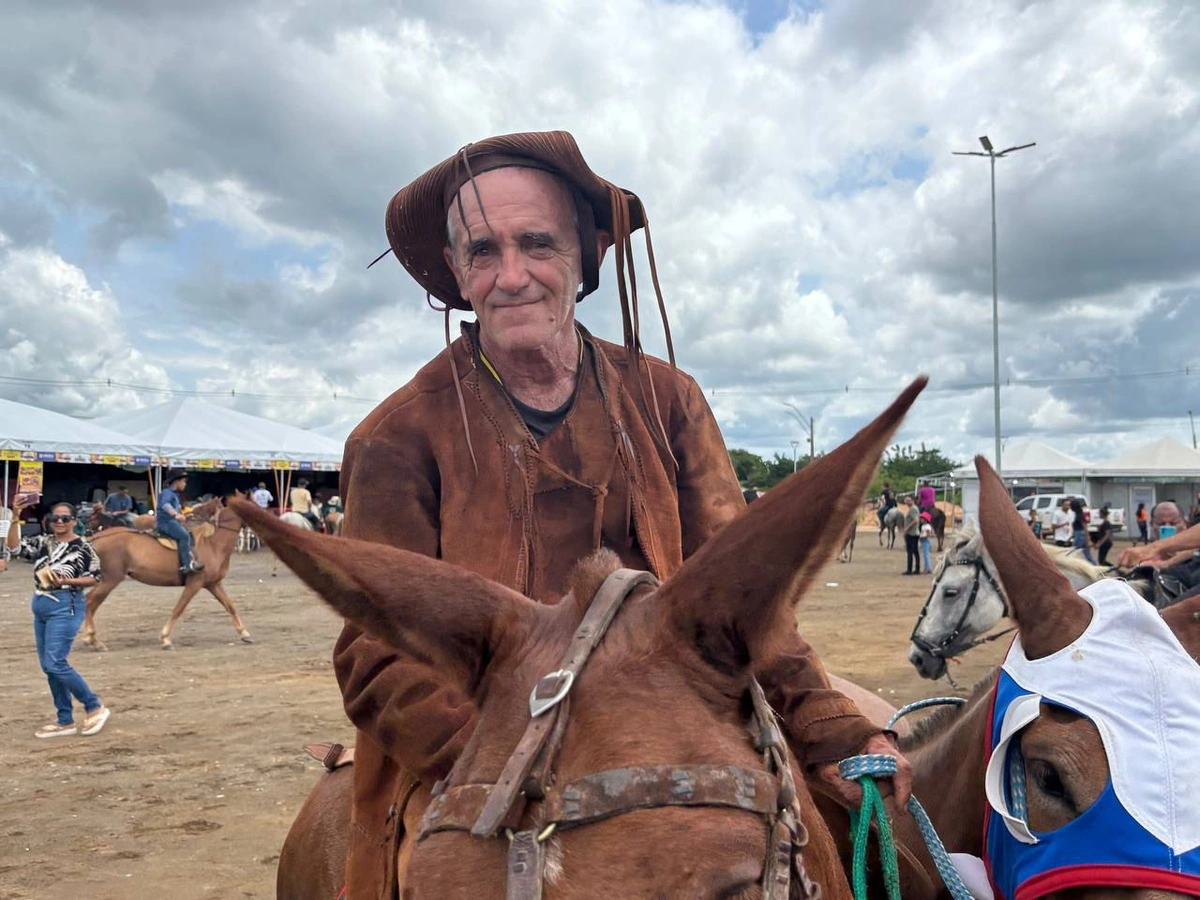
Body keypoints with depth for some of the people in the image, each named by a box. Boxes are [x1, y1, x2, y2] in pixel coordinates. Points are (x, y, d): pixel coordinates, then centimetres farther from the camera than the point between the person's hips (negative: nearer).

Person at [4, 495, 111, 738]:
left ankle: (95, 707, 2)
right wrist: (15, 517, -11)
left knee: (55, 663, -12)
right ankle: (65, 721, 18)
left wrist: (67, 581, -18)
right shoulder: (42, 542, 9)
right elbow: (12, 546, -3)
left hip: (66, 607, -7)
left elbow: (96, 578, -5)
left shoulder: (82, 547, -7)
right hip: (40, 606, 7)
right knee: (47, 666, 9)